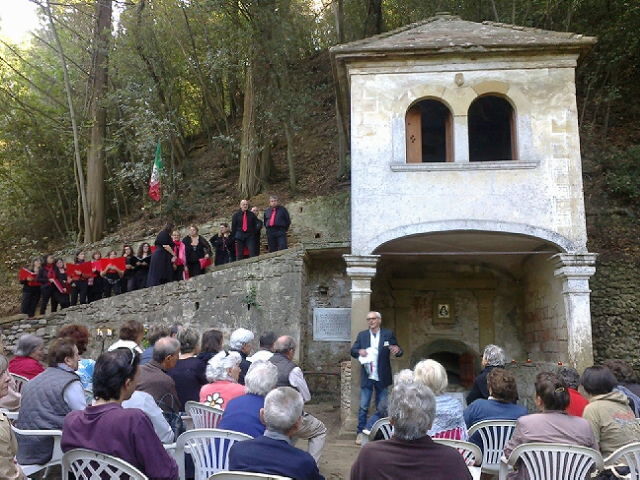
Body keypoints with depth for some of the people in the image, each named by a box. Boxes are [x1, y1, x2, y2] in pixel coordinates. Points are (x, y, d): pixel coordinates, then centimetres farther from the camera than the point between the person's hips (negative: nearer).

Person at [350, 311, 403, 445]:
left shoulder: (388, 334, 0)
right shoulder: (362, 335, 4)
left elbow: (397, 352, 0)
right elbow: (353, 351, 3)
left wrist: (398, 350, -24)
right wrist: (359, 351, -19)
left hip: (382, 377, 0)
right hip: (366, 377, 1)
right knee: (363, 407, 2)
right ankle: (361, 433, 11)